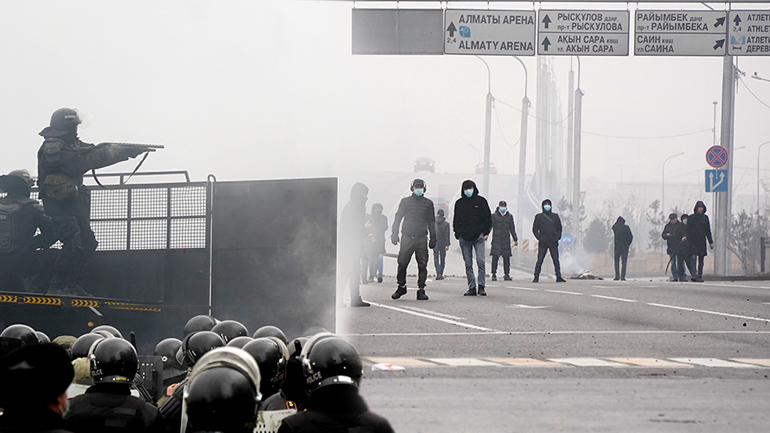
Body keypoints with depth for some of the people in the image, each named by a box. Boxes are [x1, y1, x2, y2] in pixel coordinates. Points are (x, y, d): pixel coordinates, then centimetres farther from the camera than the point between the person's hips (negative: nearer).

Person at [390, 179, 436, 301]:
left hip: (421, 238, 1)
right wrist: (394, 234, 0)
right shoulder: (405, 201, 9)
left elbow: (431, 222, 16)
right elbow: (398, 218, 9)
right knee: (402, 263, -2)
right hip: (407, 237, -1)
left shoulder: (428, 203, 12)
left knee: (422, 265, -2)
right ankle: (401, 286, 14)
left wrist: (433, 238, 13)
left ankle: (421, 290, 4)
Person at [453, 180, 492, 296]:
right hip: (464, 238, 2)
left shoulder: (481, 201, 7)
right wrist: (458, 234, 6)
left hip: (479, 237, -2)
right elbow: (456, 220, 16)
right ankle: (471, 287, 6)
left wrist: (486, 232, -1)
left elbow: (488, 218, 8)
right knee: (468, 264, 3)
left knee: (481, 261, -11)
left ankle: (481, 286, -6)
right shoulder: (459, 203, 11)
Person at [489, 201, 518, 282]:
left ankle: (507, 275, 10)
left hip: (506, 240, 3)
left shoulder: (509, 216, 13)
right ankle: (494, 274, -6)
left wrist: (515, 239, 16)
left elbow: (512, 229, 17)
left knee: (506, 257, 2)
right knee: (495, 256, -10)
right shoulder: (494, 216, 4)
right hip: (496, 240, -3)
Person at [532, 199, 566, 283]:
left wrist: (558, 237, 1)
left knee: (556, 260, 1)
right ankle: (536, 277, -1)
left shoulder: (555, 216, 13)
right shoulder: (539, 217, 8)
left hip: (553, 242, 2)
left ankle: (559, 277, 3)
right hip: (543, 243, -2)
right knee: (539, 261, -4)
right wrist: (539, 237, -6)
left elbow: (559, 228, 17)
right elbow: (535, 229, 8)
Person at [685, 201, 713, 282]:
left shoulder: (705, 217, 11)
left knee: (701, 260, 3)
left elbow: (708, 231, 15)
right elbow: (688, 230, 1)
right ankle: (694, 275, -19)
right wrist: (688, 240, -9)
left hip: (702, 241, 3)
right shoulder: (691, 217, 2)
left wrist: (711, 242, 11)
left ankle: (700, 276, 5)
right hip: (693, 241, -3)